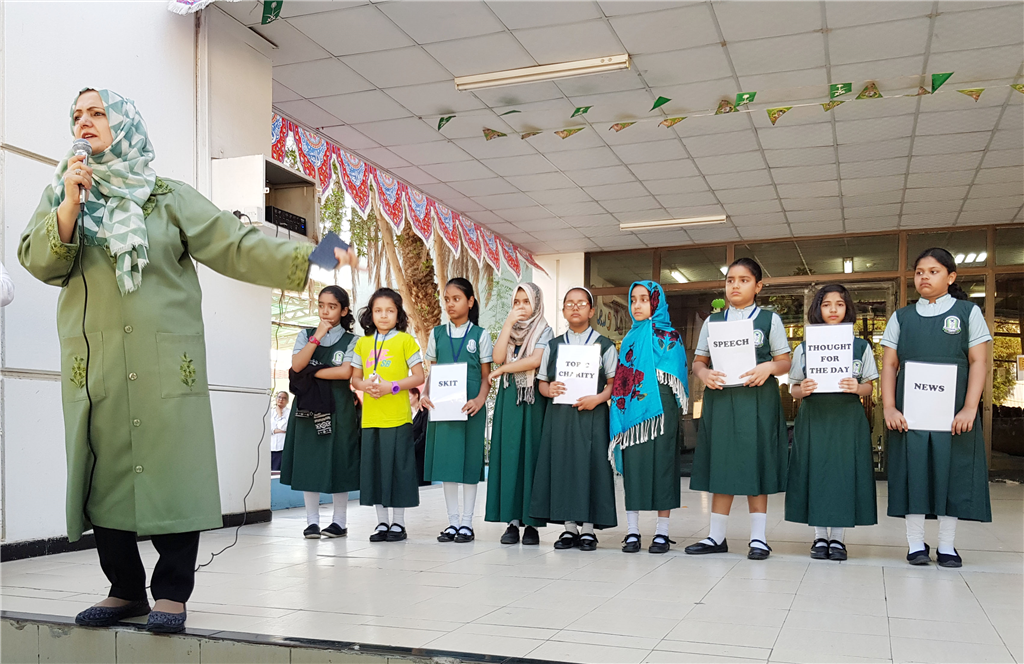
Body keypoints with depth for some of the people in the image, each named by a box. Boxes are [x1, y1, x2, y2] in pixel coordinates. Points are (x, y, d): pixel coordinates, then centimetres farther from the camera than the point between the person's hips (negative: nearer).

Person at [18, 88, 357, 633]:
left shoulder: (169, 197, 8)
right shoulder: (62, 194, 16)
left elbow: (236, 246, 0)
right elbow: (37, 262, 3)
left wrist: (306, 260, -11)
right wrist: (71, 205, -10)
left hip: (164, 362, -2)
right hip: (94, 364, 3)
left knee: (171, 472, -4)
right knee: (104, 475, 4)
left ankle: (172, 592, 7)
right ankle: (126, 588, 19)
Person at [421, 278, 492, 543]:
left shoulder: (480, 335, 1)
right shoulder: (437, 334, 9)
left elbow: (486, 375, 0)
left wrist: (480, 400, -16)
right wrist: (425, 394, -5)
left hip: (470, 407, -3)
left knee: (469, 461, 1)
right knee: (446, 460, 6)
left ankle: (466, 522, 10)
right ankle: (452, 522, 15)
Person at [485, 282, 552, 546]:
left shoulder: (544, 331, 4)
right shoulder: (508, 330, 15)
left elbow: (536, 361, -13)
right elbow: (498, 355, -4)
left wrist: (503, 370, -7)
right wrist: (509, 322, -6)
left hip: (533, 398, -3)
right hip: (509, 398, 4)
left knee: (532, 454, -5)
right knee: (509, 456, 0)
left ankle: (532, 523, -2)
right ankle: (512, 520, 3)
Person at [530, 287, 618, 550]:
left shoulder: (604, 345, 5)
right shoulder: (553, 346, 14)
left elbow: (615, 382, 1)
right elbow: (542, 382, 14)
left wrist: (598, 398, -16)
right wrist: (549, 389, -8)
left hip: (591, 415, -3)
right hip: (559, 416, 3)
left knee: (590, 466, -4)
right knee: (562, 466, 1)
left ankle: (589, 529, 4)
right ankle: (569, 527, 11)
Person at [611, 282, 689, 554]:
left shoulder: (668, 335, 4)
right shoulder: (630, 337, 19)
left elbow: (671, 376, -3)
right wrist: (620, 403, 7)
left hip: (659, 408, -4)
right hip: (631, 409, 4)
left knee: (661, 463, -3)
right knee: (632, 464, 1)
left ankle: (662, 532, 4)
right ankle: (632, 532, 6)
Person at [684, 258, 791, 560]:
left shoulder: (770, 319, 7)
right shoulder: (712, 321, 13)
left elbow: (785, 361, 4)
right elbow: (698, 360, 14)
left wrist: (768, 368, -17)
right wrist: (704, 373, -8)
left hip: (757, 400, -2)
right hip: (720, 398, 2)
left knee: (755, 464, -1)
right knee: (721, 465, 4)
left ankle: (759, 537, 8)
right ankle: (717, 536, 11)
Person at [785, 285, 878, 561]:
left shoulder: (861, 347, 8)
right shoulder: (804, 348, 8)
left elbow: (869, 387, 7)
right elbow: (794, 389, 8)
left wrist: (857, 388, -15)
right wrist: (802, 390, -14)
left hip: (848, 417, 0)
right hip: (814, 417, 0)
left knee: (843, 473, -2)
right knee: (816, 472, -1)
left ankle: (837, 538, 10)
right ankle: (820, 537, 11)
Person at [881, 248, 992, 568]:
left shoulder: (968, 312, 6)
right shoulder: (901, 317, 11)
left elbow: (979, 362, 0)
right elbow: (889, 365, 7)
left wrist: (969, 409, -11)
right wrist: (889, 408, -5)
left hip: (954, 412, -1)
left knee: (951, 472, 1)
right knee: (914, 472, 1)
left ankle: (947, 546, 11)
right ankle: (916, 544, 8)